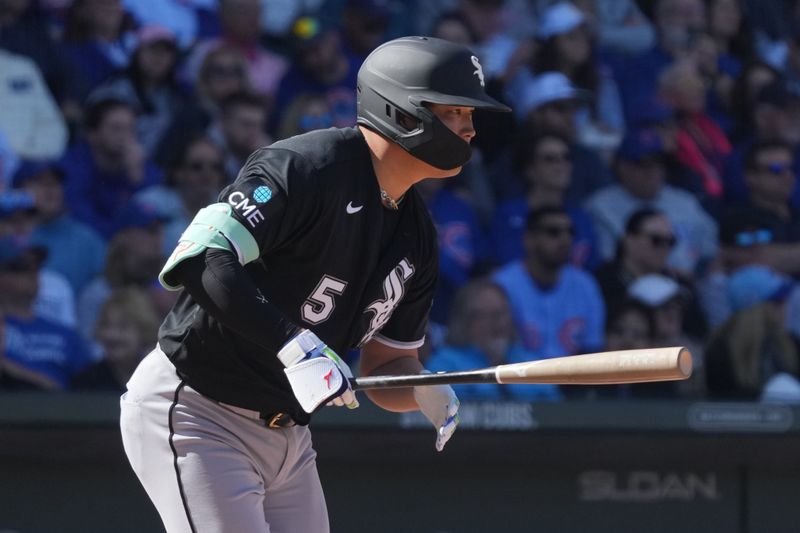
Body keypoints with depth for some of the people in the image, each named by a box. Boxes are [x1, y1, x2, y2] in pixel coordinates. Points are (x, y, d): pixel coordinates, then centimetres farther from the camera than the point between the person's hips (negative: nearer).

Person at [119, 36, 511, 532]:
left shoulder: (417, 236, 8)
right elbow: (200, 259, -30)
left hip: (288, 432, 9)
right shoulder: (304, 167, -19)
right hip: (194, 414, -9)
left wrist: (425, 392, -10)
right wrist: (293, 344, -37)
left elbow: (387, 366, 14)